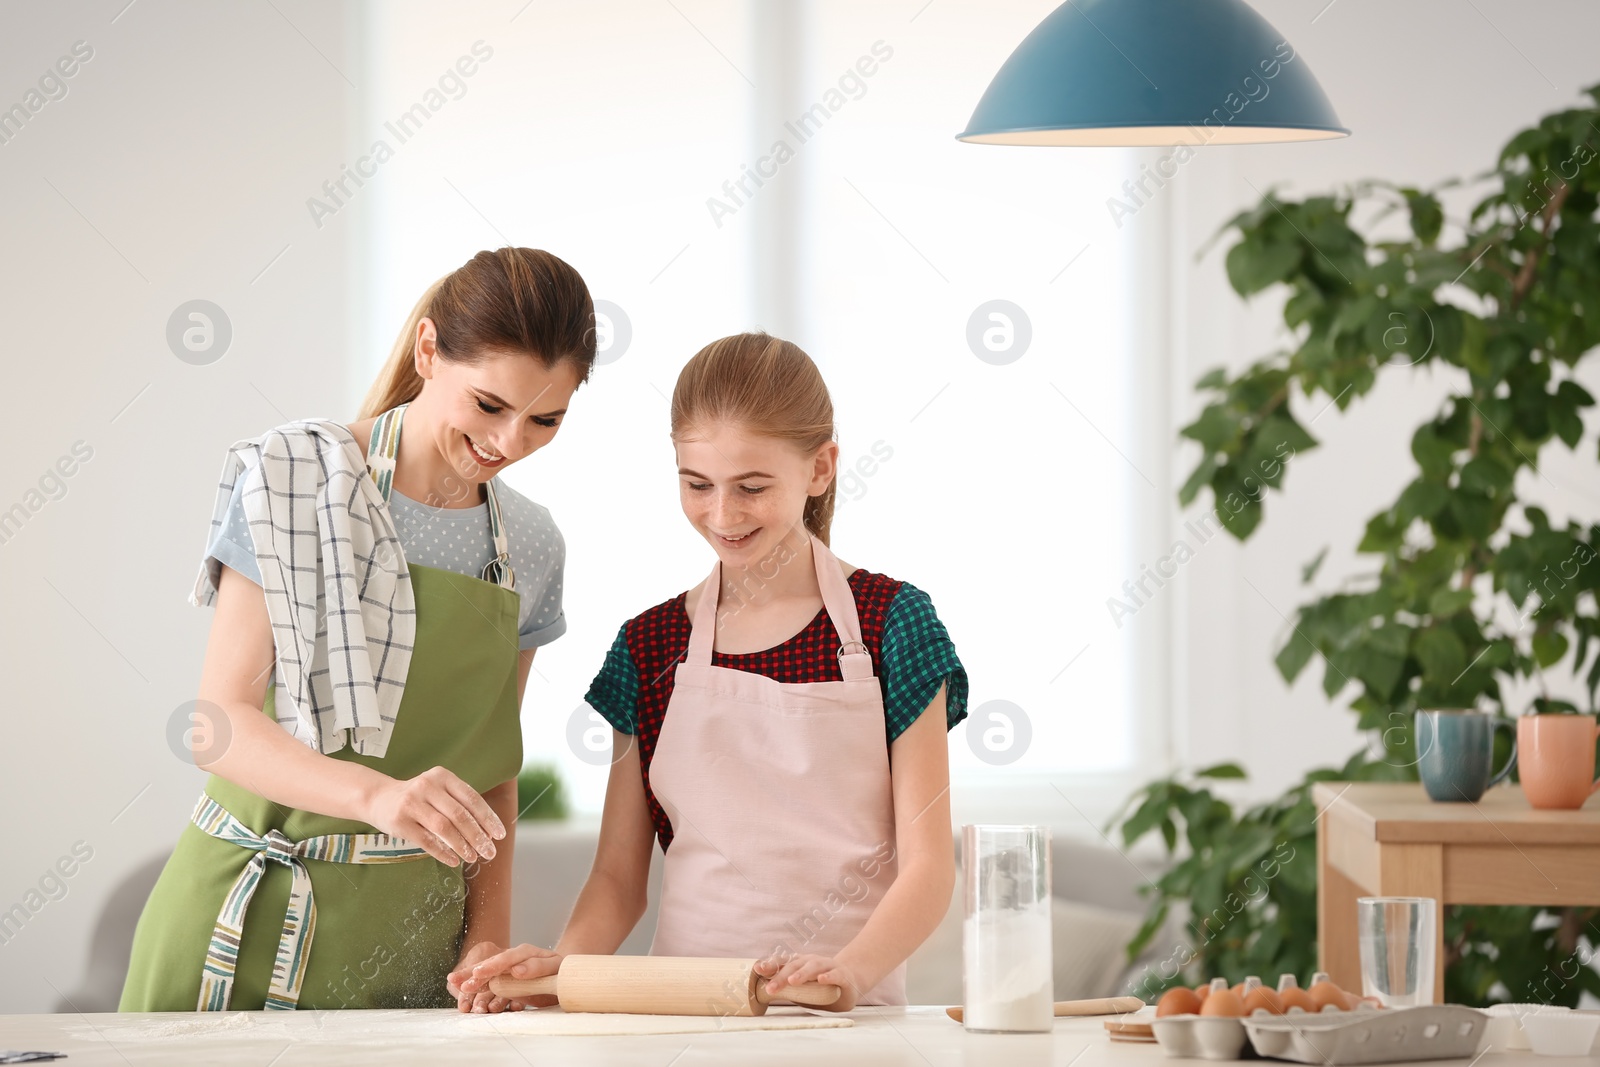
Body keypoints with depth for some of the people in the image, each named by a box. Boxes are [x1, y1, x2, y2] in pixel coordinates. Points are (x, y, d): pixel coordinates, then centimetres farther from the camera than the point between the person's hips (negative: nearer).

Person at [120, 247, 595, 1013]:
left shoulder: (530, 549, 8)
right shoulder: (293, 478, -7)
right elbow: (221, 726, -13)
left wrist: (489, 937, 0)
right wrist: (378, 795, -29)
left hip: (411, 933, 4)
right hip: (252, 917, -4)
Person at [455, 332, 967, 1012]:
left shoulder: (890, 624, 2)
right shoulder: (649, 646, 11)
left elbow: (927, 866, -2)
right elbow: (619, 877, 11)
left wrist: (849, 969, -21)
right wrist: (563, 962, -10)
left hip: (847, 1024, -4)